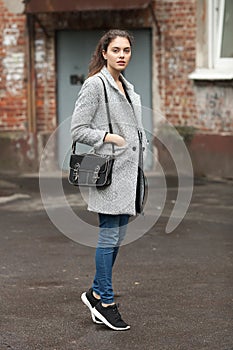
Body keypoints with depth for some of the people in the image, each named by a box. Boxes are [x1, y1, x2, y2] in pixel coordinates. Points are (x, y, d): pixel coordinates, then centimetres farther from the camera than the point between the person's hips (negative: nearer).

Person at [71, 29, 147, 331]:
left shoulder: (127, 88, 17)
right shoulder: (95, 85, -9)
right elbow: (77, 130, -13)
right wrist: (110, 137, -19)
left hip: (128, 169, 8)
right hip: (109, 169, -8)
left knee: (118, 236, 11)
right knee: (110, 236, -4)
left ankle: (96, 293, 22)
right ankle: (105, 302, 5)